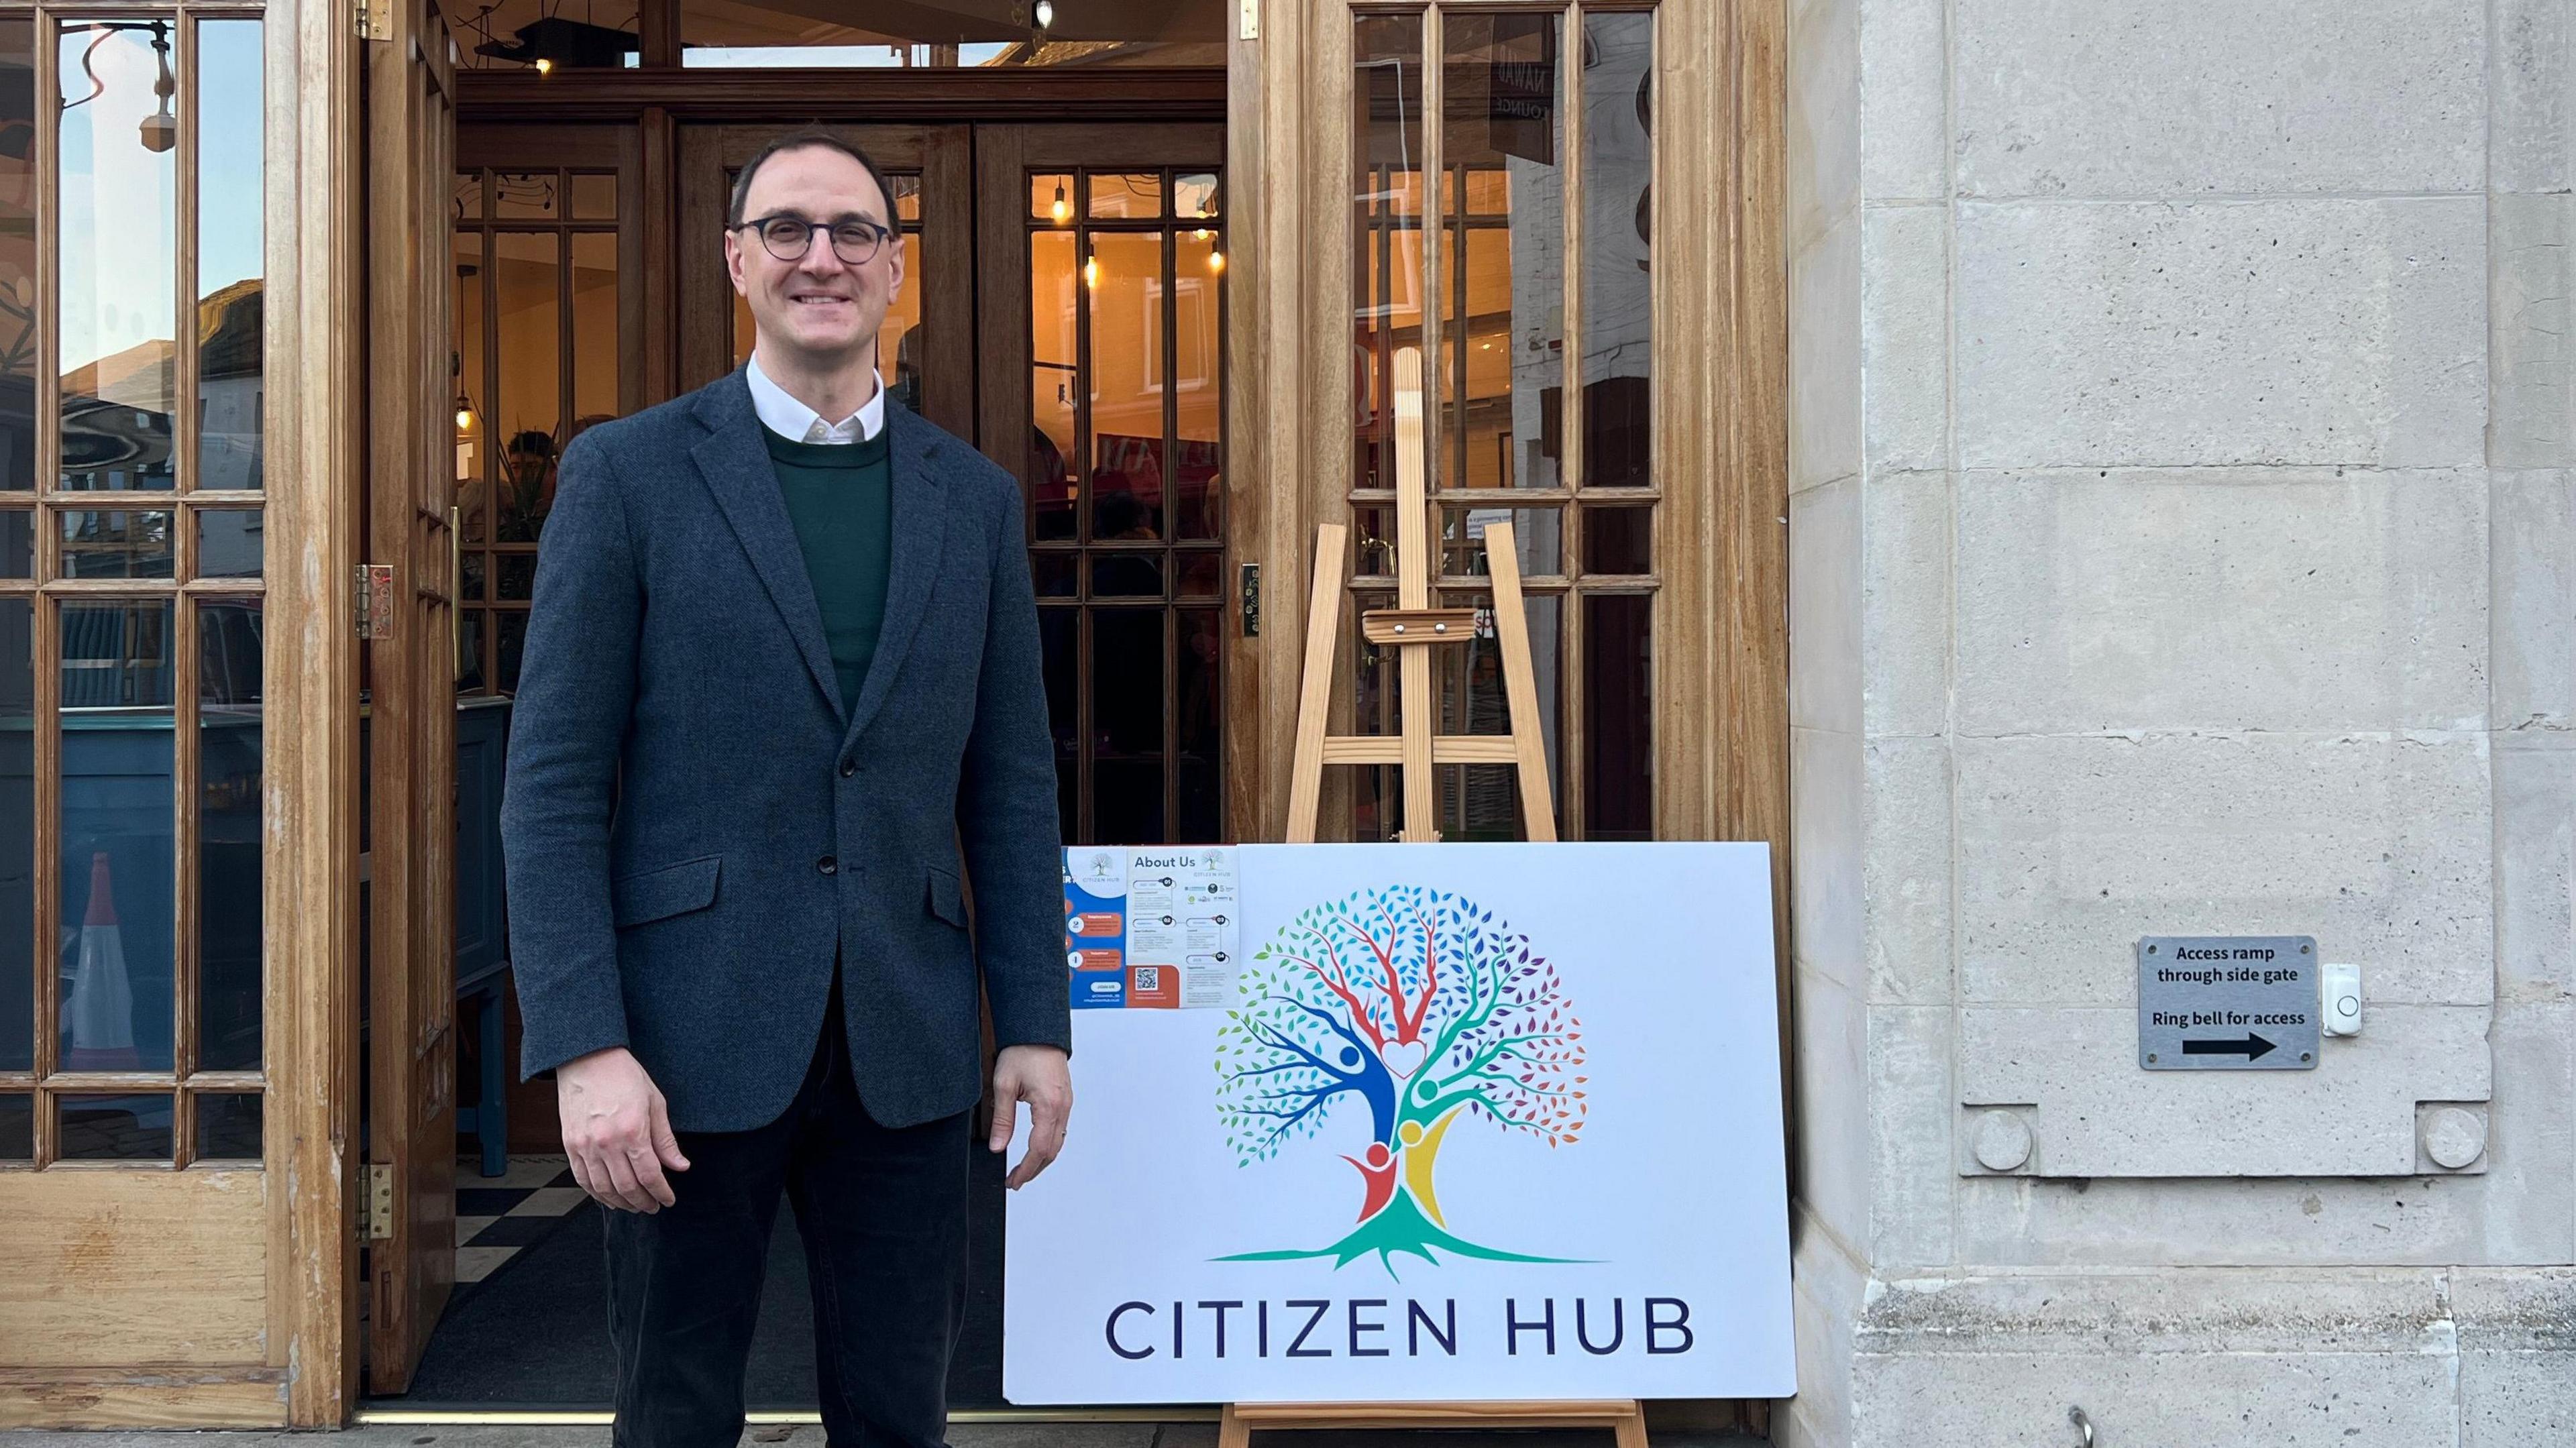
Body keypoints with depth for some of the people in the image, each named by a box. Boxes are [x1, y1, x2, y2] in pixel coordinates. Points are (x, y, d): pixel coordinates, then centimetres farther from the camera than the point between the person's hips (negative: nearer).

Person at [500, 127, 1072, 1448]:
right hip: (695, 1036, -2)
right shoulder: (630, 474, 0)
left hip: (902, 1046, 3)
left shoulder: (975, 500, 9)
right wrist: (584, 1048, -13)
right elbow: (554, 783, -5)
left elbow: (1011, 784, 10)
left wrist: (1037, 1023, 5)